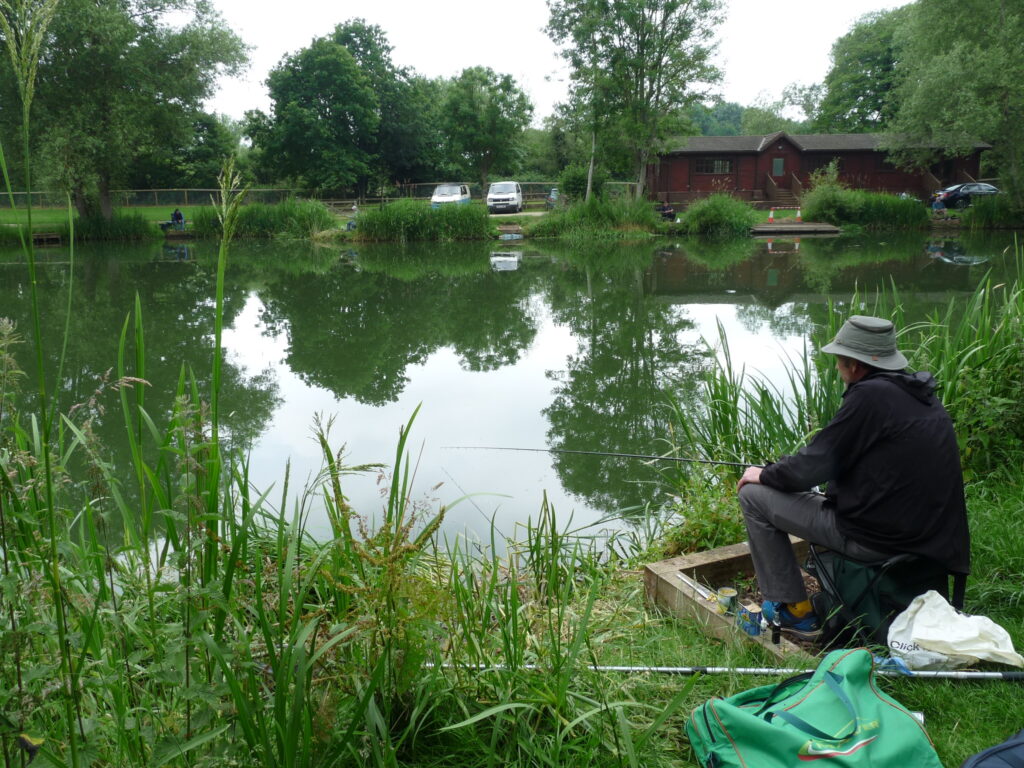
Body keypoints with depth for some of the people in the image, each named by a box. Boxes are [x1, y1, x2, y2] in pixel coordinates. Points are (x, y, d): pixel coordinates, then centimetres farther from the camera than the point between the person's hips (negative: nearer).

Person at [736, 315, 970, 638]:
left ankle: (795, 611, 8)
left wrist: (765, 474, 3)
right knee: (821, 496, 32)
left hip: (874, 538, -9)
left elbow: (813, 466, -16)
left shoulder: (870, 395, -19)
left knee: (754, 496, 0)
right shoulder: (921, 394, 7)